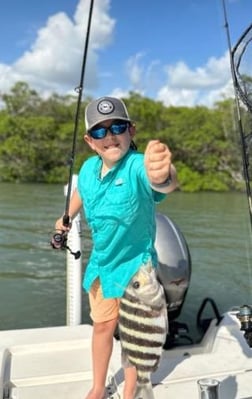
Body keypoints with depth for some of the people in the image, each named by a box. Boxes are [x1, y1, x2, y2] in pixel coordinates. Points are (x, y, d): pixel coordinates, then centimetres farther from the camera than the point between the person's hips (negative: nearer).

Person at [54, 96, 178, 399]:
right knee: (102, 326, 20)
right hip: (100, 262, 6)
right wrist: (67, 218, 11)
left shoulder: (138, 166, -30)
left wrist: (162, 174, -77)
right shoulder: (89, 168, -8)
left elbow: (166, 185, -55)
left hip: (134, 265, -5)